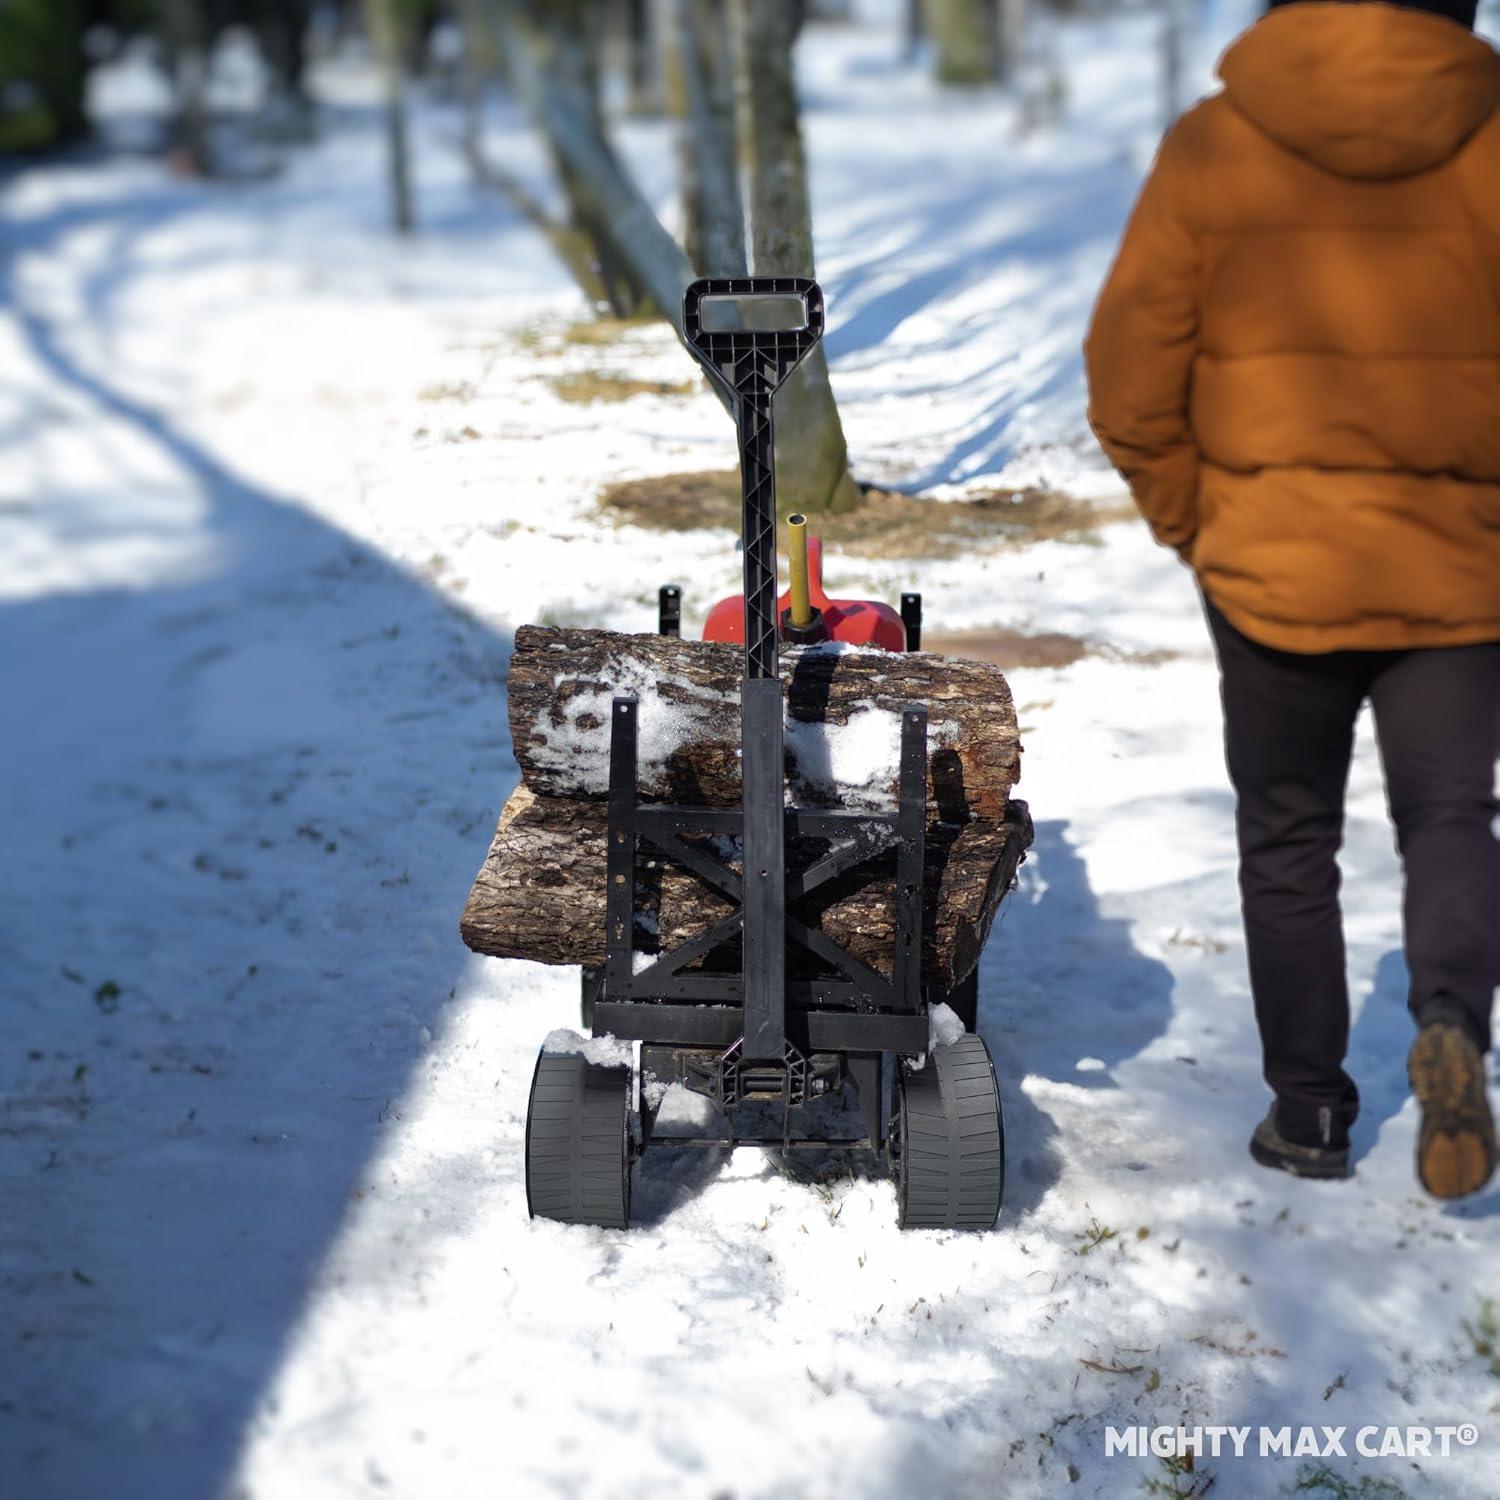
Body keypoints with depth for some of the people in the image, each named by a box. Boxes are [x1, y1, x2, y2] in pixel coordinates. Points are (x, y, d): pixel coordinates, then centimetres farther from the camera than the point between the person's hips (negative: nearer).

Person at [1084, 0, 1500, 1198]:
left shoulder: (1213, 150, -6)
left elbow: (1130, 379, -5)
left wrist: (1188, 518, 9)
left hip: (1275, 568, 0)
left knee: (1289, 842, 14)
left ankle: (1310, 1111, 19)